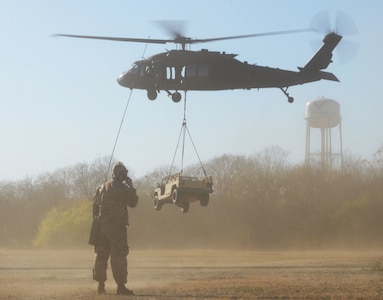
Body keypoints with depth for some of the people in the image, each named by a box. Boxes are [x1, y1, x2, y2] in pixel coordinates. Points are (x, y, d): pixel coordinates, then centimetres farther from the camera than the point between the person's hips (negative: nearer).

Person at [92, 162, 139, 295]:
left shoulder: (104, 187, 9)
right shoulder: (123, 188, -11)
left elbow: (95, 203, 12)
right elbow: (133, 202, 1)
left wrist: (97, 218, 19)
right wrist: (131, 187, 8)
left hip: (102, 225, 6)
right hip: (117, 227, -6)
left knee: (101, 255, 11)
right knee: (118, 257, -4)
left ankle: (101, 285, 15)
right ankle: (121, 286, -6)